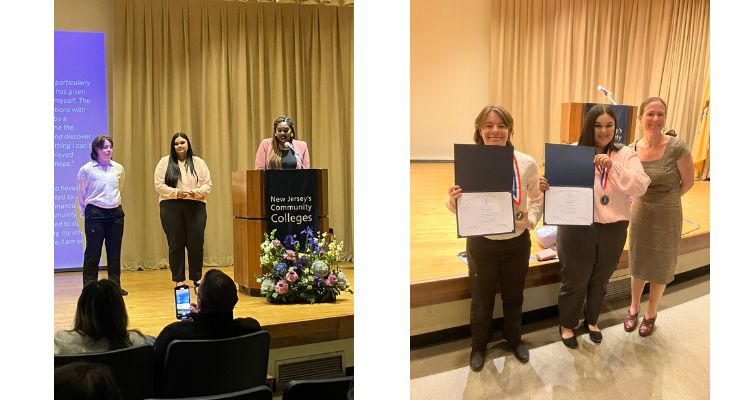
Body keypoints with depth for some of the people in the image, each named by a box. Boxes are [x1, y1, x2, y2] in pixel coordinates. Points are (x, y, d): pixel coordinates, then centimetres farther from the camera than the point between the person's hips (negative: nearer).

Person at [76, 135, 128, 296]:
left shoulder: (118, 168, 5)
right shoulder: (86, 169, -5)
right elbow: (81, 194, 6)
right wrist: (85, 214, 11)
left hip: (116, 213, 4)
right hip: (95, 214, -4)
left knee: (114, 252, 8)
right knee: (93, 252, 0)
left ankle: (115, 285, 15)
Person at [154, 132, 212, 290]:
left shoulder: (198, 162, 10)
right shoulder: (165, 162, 6)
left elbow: (207, 184, 7)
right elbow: (159, 185, 0)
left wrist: (196, 192, -13)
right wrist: (177, 192, -13)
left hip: (195, 206, 1)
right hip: (171, 208, -1)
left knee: (196, 243, 0)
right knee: (175, 244, 2)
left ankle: (197, 278, 14)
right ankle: (178, 280, 13)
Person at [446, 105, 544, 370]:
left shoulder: (526, 164, -11)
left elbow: (537, 199, 3)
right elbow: (459, 208, -6)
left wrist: (531, 219, -16)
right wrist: (453, 201, -29)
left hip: (517, 243, 2)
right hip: (481, 244, -1)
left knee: (513, 296, 22)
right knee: (482, 299, 16)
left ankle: (514, 339, 48)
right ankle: (478, 346, 40)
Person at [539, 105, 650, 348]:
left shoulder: (626, 155, -1)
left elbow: (640, 187, -12)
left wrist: (613, 166, -23)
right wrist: (546, 187, -32)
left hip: (613, 229, 3)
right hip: (578, 228, -3)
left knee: (600, 280, 21)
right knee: (574, 281, 11)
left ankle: (591, 320, 45)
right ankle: (567, 325, 34)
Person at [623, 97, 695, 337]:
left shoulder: (676, 147, -20)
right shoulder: (632, 150, -8)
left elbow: (688, 182, -8)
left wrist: (666, 202, 3)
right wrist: (650, 201, -4)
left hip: (667, 217, -3)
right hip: (640, 214, 3)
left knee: (660, 267, 13)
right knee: (637, 264, 16)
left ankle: (651, 314, 32)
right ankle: (634, 308, 37)